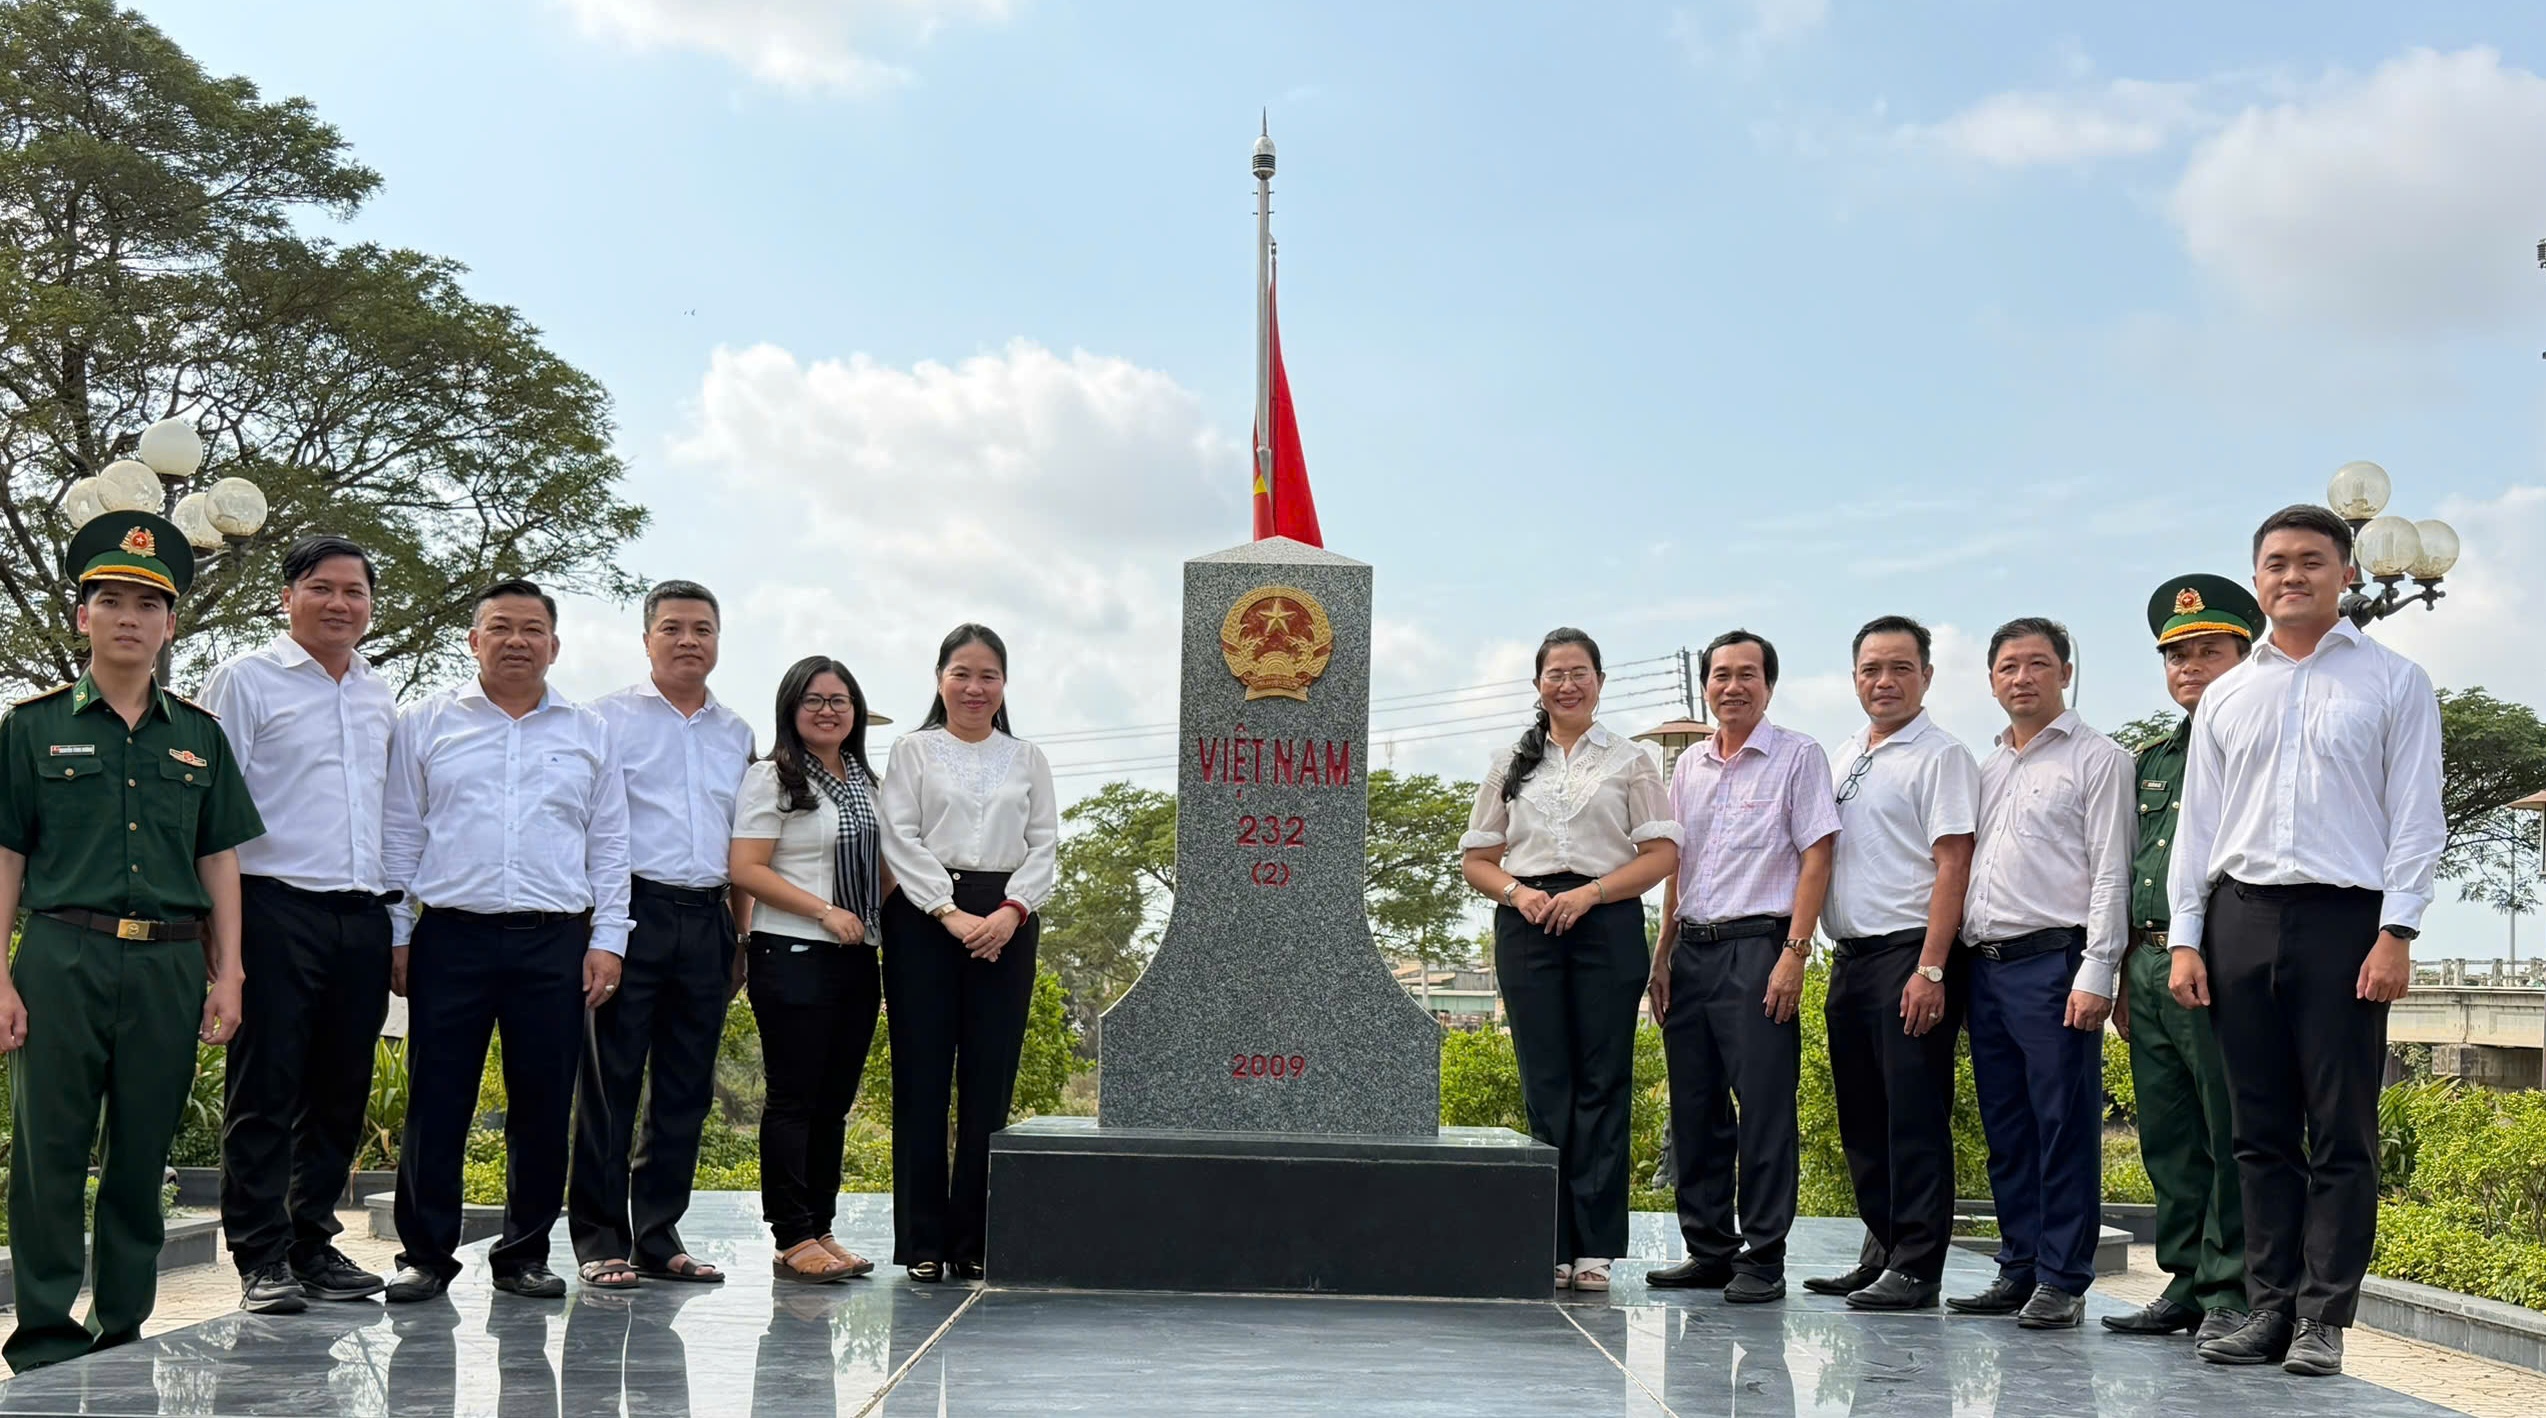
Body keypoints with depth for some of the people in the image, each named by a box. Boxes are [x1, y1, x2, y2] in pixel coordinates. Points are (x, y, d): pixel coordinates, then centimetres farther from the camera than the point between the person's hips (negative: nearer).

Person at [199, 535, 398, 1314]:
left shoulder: (382, 700, 18)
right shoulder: (245, 680, 2)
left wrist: (398, 918, 16)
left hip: (363, 916, 5)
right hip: (276, 907, -5)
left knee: (340, 1092, 9)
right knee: (264, 1091, -3)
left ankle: (314, 1244, 18)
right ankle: (262, 1258, 2)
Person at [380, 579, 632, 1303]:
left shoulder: (590, 733, 13)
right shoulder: (426, 725, 9)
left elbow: (609, 846, 12)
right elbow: (400, 836, 9)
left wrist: (607, 940, 3)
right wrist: (396, 935, 2)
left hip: (555, 943, 1)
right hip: (450, 937, -1)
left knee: (544, 1106, 4)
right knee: (436, 1102, 0)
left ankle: (525, 1254, 14)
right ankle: (425, 1253, 10)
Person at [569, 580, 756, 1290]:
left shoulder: (737, 733, 18)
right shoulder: (610, 718, 3)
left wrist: (743, 936, 14)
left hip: (706, 919, 5)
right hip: (633, 910, -5)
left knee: (686, 1089, 7)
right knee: (611, 1080, -4)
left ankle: (658, 1237, 14)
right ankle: (599, 1240, 1)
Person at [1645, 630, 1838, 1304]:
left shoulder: (1797, 756, 0)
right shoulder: (1689, 766, 16)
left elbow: (1816, 856, -6)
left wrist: (1795, 952, -14)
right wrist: (1664, 954, 12)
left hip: (1757, 944, -6)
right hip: (1691, 948, 6)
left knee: (1764, 1107, -6)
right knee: (1694, 1108, 8)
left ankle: (1763, 1259, -1)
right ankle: (1708, 1248, 17)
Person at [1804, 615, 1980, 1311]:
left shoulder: (1940, 756, -5)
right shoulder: (1844, 758, 17)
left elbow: (1953, 867, -12)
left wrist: (1929, 969, -19)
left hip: (1910, 953, -8)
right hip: (1850, 953, 8)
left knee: (1914, 1114, -5)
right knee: (1861, 1115, 12)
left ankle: (1916, 1267, 0)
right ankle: (1881, 1250, 22)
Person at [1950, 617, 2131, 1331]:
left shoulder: (2097, 758, 1)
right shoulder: (1985, 768, 20)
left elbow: (2110, 872, -7)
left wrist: (2095, 973, -15)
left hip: (2053, 961, -7)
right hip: (1986, 966, 7)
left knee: (2064, 1126, -5)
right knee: (2006, 1131, 10)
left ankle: (2063, 1281, -1)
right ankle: (2018, 1270, 16)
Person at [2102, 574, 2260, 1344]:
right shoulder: (2153, 761, 21)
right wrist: (2123, 975, 18)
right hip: (2151, 968, 8)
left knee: (2230, 1136, -4)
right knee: (2169, 1141, 11)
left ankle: (2231, 1292, 2)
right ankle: (2184, 1284, 18)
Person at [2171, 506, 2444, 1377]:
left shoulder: (2393, 683, 5)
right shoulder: (2226, 697, 15)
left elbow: (2416, 818, -1)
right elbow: (2198, 823, 14)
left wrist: (2396, 934, -10)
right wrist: (2184, 938, 6)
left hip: (2344, 916, -3)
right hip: (2239, 915, 4)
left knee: (2341, 1133, -2)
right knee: (2261, 1131, 6)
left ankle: (2323, 1319, 2)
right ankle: (2269, 1307, 11)